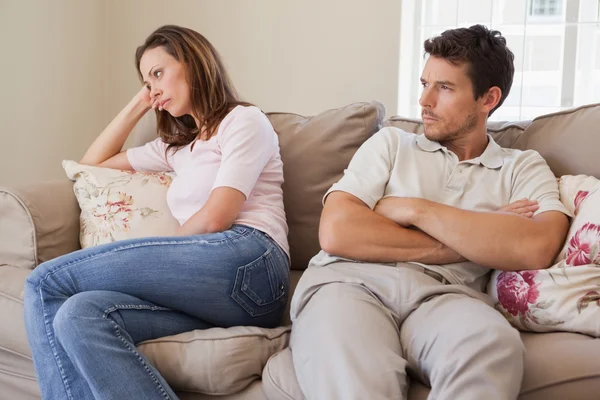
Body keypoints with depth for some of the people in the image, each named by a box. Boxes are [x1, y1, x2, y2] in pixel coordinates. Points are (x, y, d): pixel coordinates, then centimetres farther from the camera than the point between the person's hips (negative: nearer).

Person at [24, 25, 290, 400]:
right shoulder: (177, 147, 31)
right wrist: (138, 105, 32)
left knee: (45, 283, -14)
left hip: (247, 262, -6)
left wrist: (155, 260, 7)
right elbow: (94, 163, 39)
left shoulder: (244, 120, 9)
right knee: (79, 315, -23)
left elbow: (215, 219, -5)